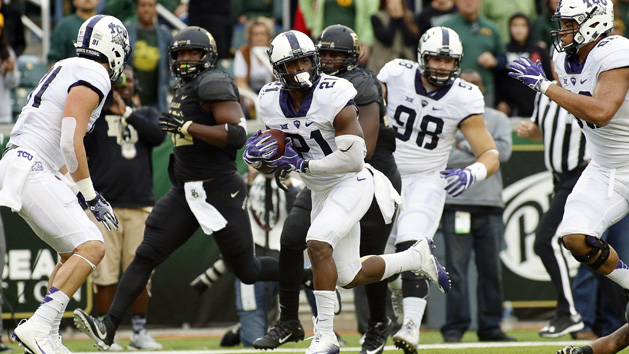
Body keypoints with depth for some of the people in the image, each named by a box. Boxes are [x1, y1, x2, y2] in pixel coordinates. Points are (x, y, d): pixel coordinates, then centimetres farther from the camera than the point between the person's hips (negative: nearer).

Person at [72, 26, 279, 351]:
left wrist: (187, 127, -26)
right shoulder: (184, 89, 15)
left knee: (247, 271, 4)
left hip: (219, 192, -8)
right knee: (146, 255, -5)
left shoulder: (213, 84, -12)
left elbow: (237, 134, -22)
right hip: (186, 192, 8)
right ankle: (109, 327, -11)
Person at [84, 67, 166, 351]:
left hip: (140, 207, 2)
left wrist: (126, 113, -10)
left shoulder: (147, 115, 15)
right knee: (105, 274, -5)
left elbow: (158, 135, -5)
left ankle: (139, 332, 14)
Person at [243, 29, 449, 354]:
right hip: (321, 191, 7)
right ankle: (417, 257, 39)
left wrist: (302, 164, -25)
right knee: (350, 277, 13)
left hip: (352, 183, -7)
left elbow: (353, 159, -25)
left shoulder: (334, 96, -23)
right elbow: (282, 150, 10)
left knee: (317, 243, -30)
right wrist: (257, 154, -13)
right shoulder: (271, 101, -5)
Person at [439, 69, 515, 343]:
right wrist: (483, 155, -7)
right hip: (456, 204, -2)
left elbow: (503, 151, -3)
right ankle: (455, 327, -3)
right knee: (456, 270, -6)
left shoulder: (497, 119, 14)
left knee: (491, 270, 4)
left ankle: (490, 327, 12)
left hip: (490, 206, 2)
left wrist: (466, 145, -7)